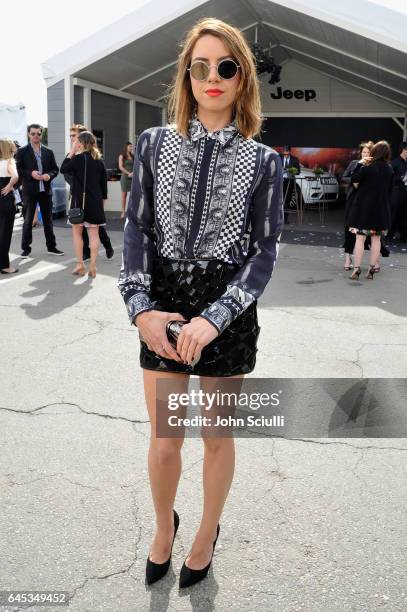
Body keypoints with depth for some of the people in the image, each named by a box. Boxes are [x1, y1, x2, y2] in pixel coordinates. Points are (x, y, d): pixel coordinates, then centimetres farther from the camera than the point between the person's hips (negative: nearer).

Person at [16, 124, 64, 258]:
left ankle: (51, 247, 20)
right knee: (28, 220, 1)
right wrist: (30, 174, -18)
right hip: (30, 191, -3)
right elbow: (18, 170, -2)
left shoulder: (48, 152, 10)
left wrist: (49, 175, -10)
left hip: (46, 190, 3)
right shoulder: (22, 151, 1)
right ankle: (26, 248, 9)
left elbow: (55, 169, 11)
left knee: (48, 220, 11)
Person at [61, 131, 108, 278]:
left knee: (77, 231, 8)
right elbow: (104, 181, 8)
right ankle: (92, 266, 5)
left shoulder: (79, 157, -11)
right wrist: (103, 198, 16)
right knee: (94, 233, 4)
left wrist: (71, 152, 1)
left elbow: (63, 169, -2)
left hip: (80, 199, -4)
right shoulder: (99, 160, 5)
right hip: (95, 200, 4)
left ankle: (80, 265, 5)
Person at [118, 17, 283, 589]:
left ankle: (207, 533, 39)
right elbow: (137, 228, 0)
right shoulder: (155, 142, 2)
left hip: (229, 310, -1)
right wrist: (141, 307, -14)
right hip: (163, 306, 1)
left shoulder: (264, 160, -1)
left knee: (218, 435, 13)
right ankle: (164, 527, 40)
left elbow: (265, 250, -6)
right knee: (164, 441, 10)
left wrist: (215, 318, -18)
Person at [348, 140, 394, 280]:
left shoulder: (367, 168, -14)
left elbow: (354, 180, -5)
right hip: (381, 209, 4)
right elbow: (390, 190, 7)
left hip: (364, 207, -4)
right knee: (376, 239, 10)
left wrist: (360, 164, -1)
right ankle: (371, 270, 13)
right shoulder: (390, 170, 1)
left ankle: (356, 270, -1)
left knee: (360, 238, 0)